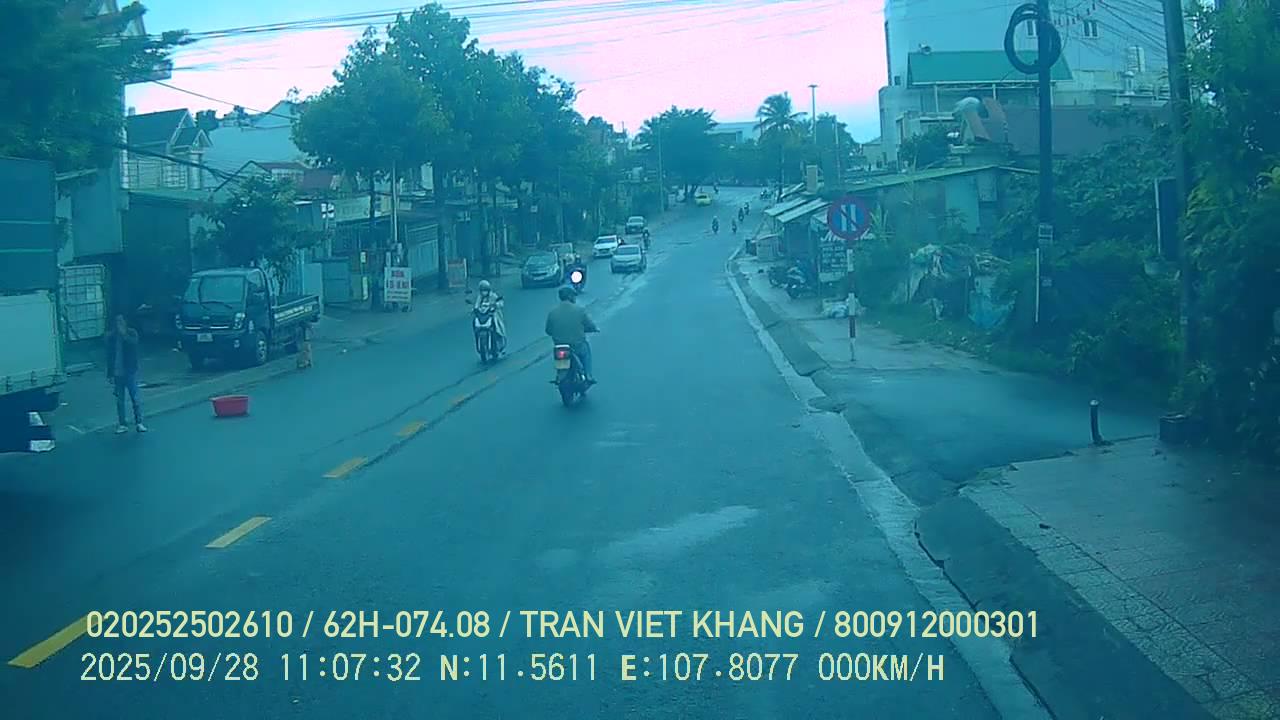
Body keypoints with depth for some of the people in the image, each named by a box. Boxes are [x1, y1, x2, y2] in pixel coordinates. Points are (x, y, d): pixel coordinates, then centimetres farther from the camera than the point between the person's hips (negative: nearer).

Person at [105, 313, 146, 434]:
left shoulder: (131, 333, -1)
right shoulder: (111, 336, 3)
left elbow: (133, 343, -22)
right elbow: (109, 356, 5)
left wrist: (124, 334, -22)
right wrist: (110, 374, 4)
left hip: (130, 371, -2)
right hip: (117, 373, 2)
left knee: (135, 399, -2)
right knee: (119, 401, 7)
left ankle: (139, 423, 5)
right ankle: (122, 425, 14)